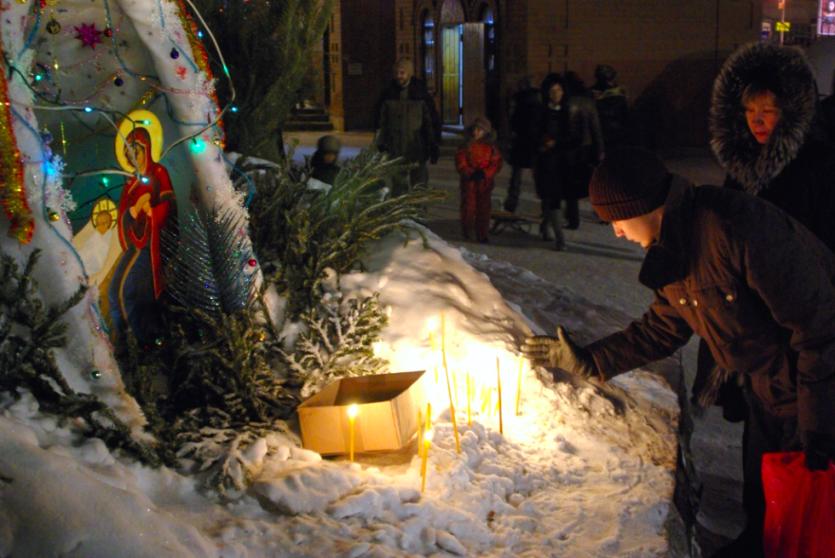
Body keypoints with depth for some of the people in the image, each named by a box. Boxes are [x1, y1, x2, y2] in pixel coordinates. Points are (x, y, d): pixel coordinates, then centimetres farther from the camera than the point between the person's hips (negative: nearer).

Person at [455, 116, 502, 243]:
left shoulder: (491, 147, 4)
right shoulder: (466, 146, 2)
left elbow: (496, 163, 0)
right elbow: (460, 163, -2)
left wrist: (484, 173, -14)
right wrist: (470, 173, -16)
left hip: (484, 182, 1)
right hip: (468, 181, -1)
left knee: (484, 208, 3)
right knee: (468, 206, -2)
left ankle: (482, 235, 10)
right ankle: (466, 232, 11)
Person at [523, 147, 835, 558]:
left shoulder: (738, 227, -32)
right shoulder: (670, 252, -2)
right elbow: (661, 331, 12)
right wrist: (587, 360, 8)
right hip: (766, 389, 8)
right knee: (760, 497, 23)